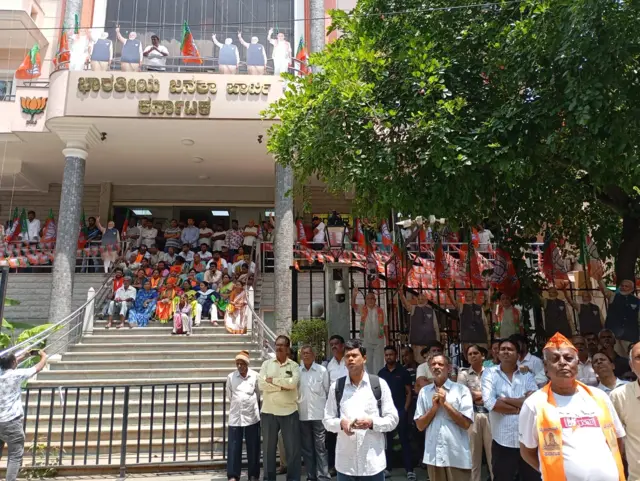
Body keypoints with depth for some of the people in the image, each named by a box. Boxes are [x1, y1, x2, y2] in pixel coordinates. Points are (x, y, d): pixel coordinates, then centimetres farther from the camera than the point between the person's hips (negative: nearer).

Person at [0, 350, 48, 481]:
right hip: (12, 422, -7)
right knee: (15, 456, 2)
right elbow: (40, 367, -3)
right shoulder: (16, 375, -15)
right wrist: (44, 356, 16)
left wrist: (24, 355, 30)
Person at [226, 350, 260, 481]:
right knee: (234, 447, 1)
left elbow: (258, 393, 10)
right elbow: (229, 396, 12)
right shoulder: (231, 377, 1)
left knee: (253, 447, 6)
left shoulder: (255, 376, -2)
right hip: (235, 416, 1)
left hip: (252, 416, 0)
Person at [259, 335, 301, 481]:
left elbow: (292, 382, -17)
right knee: (268, 448, 12)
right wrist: (281, 386, -14)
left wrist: (272, 380, -11)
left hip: (289, 412, -1)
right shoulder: (266, 364, 5)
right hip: (268, 412, 1)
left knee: (293, 448, 5)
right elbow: (261, 384, -9)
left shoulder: (294, 366, 2)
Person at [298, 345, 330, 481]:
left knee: (320, 447, 2)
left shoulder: (322, 370, -3)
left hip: (319, 414, -2)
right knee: (306, 448, 11)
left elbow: (328, 390, 3)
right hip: (302, 415, 2)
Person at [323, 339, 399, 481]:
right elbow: (327, 420, 7)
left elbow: (393, 419, 1)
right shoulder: (336, 387, 4)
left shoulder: (379, 384, 0)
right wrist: (341, 423, -14)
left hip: (373, 461, -1)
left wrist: (371, 422, -16)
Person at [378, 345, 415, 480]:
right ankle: (387, 468, 18)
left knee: (404, 440, -2)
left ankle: (409, 470, 2)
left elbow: (409, 392, 0)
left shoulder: (403, 372, -2)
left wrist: (405, 409, -8)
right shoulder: (381, 373, 6)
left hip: (400, 411, -3)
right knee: (387, 440, 9)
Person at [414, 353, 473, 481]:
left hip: (457, 456, -3)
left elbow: (466, 423, -9)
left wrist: (445, 403, -13)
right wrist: (434, 407, -9)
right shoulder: (424, 392, 5)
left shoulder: (461, 390, -5)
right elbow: (420, 425, 4)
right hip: (433, 455, 3)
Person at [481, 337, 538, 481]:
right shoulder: (490, 374, -1)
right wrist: (519, 408, -10)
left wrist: (504, 399, -12)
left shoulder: (527, 375, 5)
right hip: (502, 441, -2)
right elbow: (489, 403, -16)